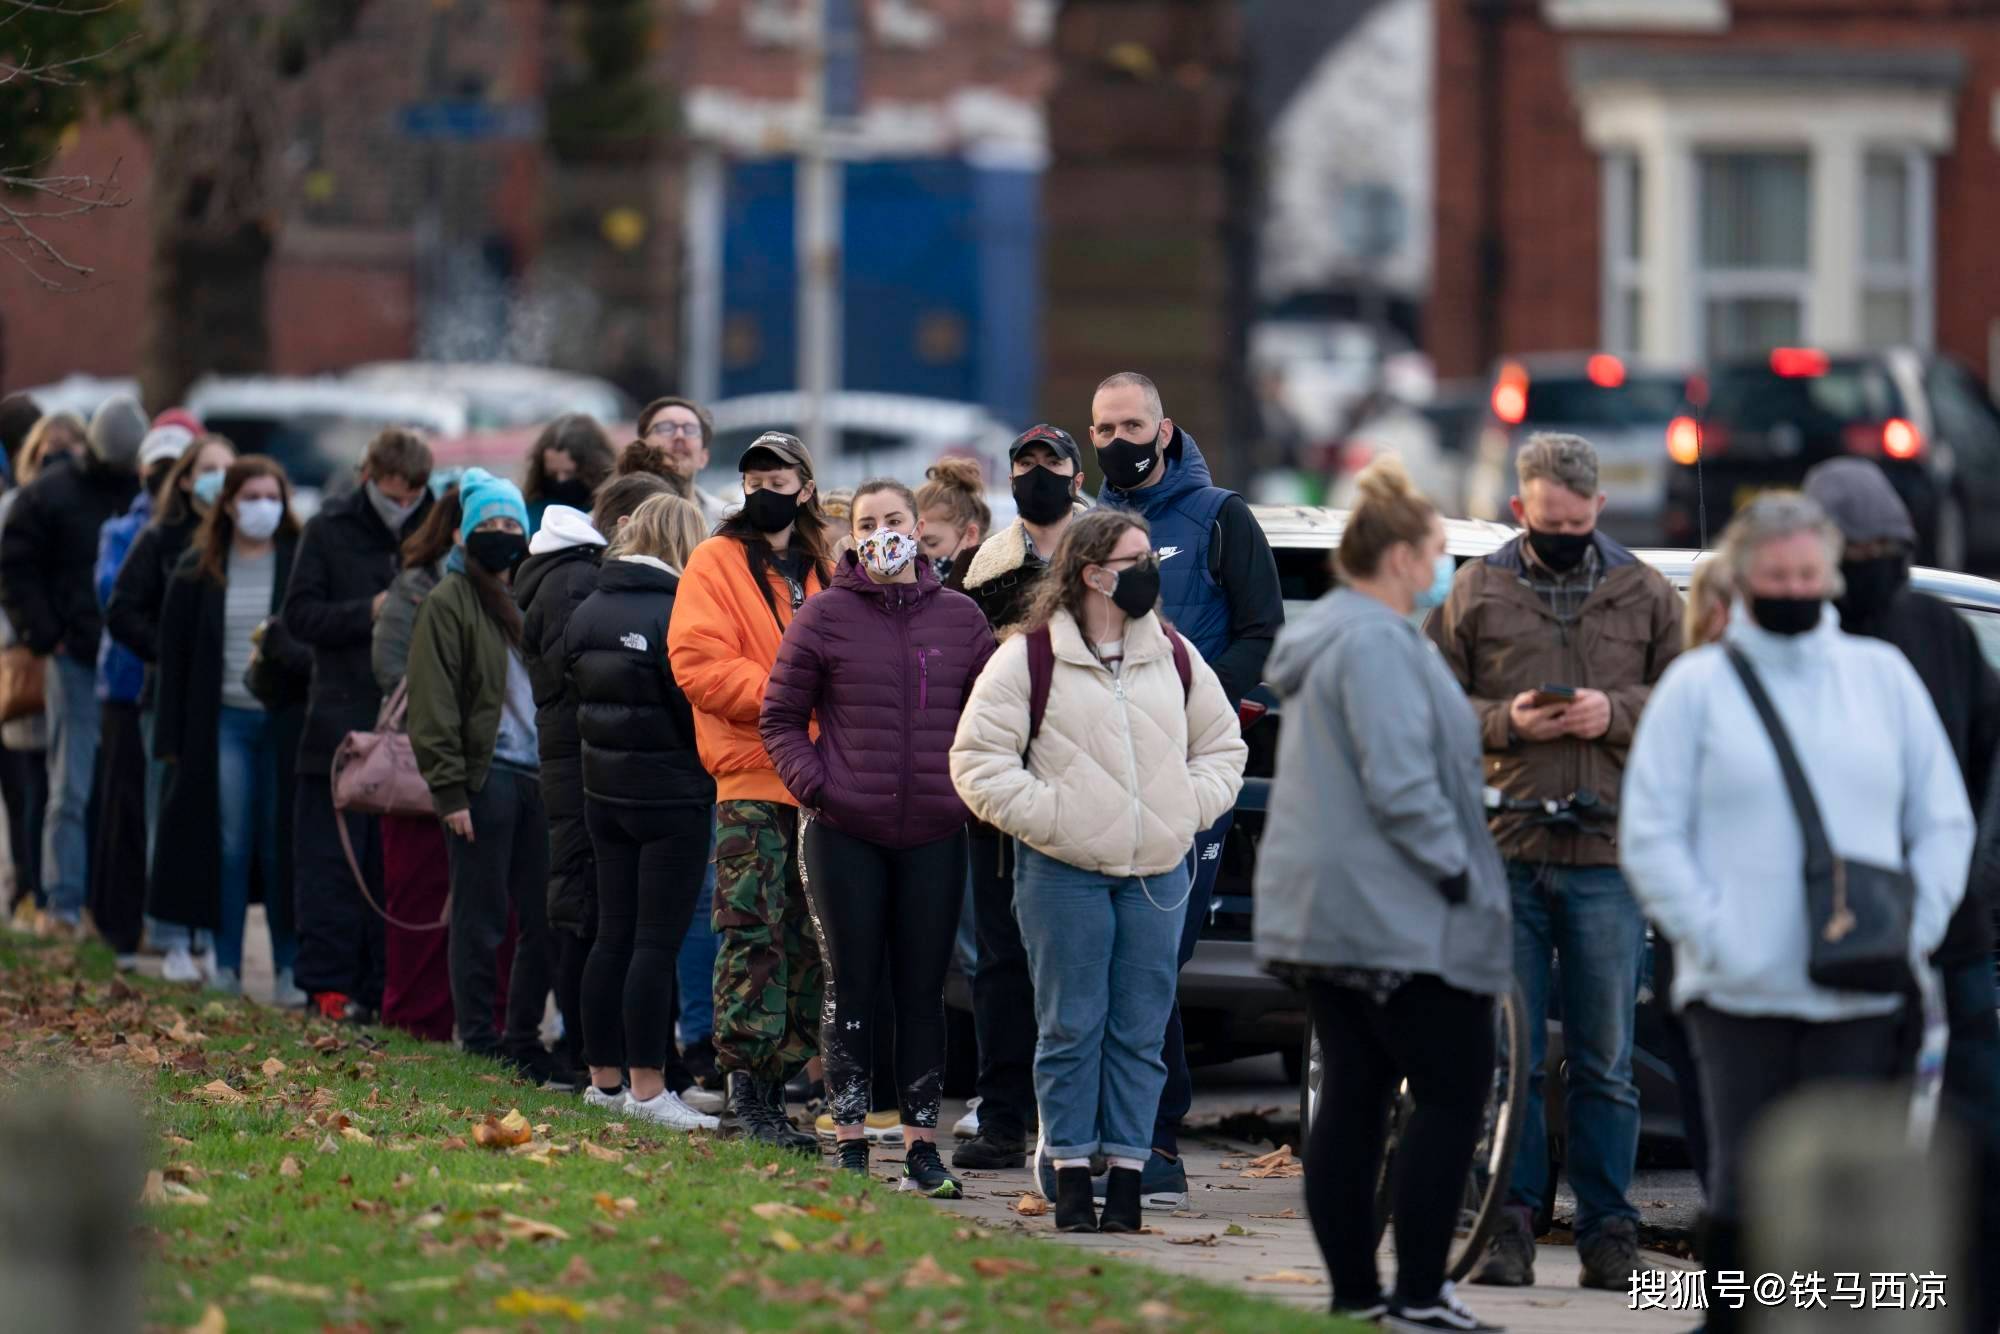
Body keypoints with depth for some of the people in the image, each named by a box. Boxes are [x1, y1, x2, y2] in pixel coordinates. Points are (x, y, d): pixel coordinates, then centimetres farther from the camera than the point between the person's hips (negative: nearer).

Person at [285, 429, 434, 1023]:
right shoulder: (330, 531, 2)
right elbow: (300, 615, -1)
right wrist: (368, 612, -15)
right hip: (341, 723, -1)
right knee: (331, 861, 0)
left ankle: (385, 984, 9)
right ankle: (329, 981, 4)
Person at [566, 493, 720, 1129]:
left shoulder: (587, 612, 6)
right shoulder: (678, 613, -17)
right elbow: (700, 708, -15)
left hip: (604, 789, 7)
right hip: (671, 792, -7)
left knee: (614, 935, 14)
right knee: (658, 941, -5)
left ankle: (604, 1077, 18)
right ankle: (648, 1087, -6)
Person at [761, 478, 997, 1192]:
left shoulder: (961, 618, 6)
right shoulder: (824, 616, 0)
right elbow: (781, 717, 4)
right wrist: (814, 784, -8)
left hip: (935, 836, 2)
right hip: (846, 836, -1)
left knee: (923, 991, 5)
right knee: (852, 990, 1)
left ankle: (923, 1145, 9)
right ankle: (850, 1143, 6)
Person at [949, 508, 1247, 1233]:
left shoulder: (1176, 658, 12)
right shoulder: (1029, 658, -2)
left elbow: (1223, 746, 22)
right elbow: (978, 762, -3)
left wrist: (1191, 807, 5)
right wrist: (1043, 815, -11)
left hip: (1157, 873, 4)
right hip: (1065, 874, -4)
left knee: (1141, 1030, 3)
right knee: (1072, 1027, -1)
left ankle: (1127, 1172, 8)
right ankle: (1070, 1172, 5)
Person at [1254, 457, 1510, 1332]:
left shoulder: (1326, 637, 18)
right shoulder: (1376, 644, -16)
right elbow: (1399, 782, -22)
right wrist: (1456, 870, -15)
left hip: (1321, 913, 11)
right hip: (1394, 918, -11)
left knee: (1354, 1095, 10)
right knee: (1453, 1093, -6)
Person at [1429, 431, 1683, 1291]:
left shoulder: (1647, 596, 9)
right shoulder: (1474, 594, 8)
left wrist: (1617, 712, -9)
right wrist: (1503, 722, -10)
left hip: (1608, 860, 0)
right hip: (1503, 858, 0)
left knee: (1605, 1061, 2)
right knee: (1507, 1054, 2)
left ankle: (1608, 1231, 7)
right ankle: (1509, 1223, 7)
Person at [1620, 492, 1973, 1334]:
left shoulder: (1884, 676, 13)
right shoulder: (1698, 686, 6)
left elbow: (1944, 821, 15)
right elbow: (1650, 837, 1)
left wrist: (1915, 932, 2)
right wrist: (1714, 940, -9)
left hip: (1864, 999, 2)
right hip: (1740, 995, -2)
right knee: (1745, 1187, -3)